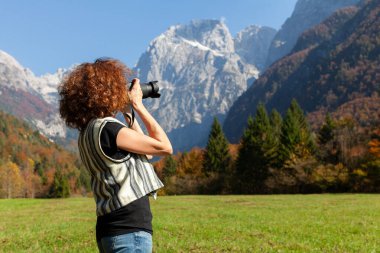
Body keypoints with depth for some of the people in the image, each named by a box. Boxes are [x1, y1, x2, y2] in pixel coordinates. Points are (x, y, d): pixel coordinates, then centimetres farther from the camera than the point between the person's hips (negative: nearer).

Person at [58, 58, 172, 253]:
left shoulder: (89, 132, 12)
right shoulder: (108, 128, -16)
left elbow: (145, 149, 21)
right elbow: (165, 147, -9)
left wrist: (128, 114, 15)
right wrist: (137, 105, -2)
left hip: (113, 228, 10)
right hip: (129, 231, -10)